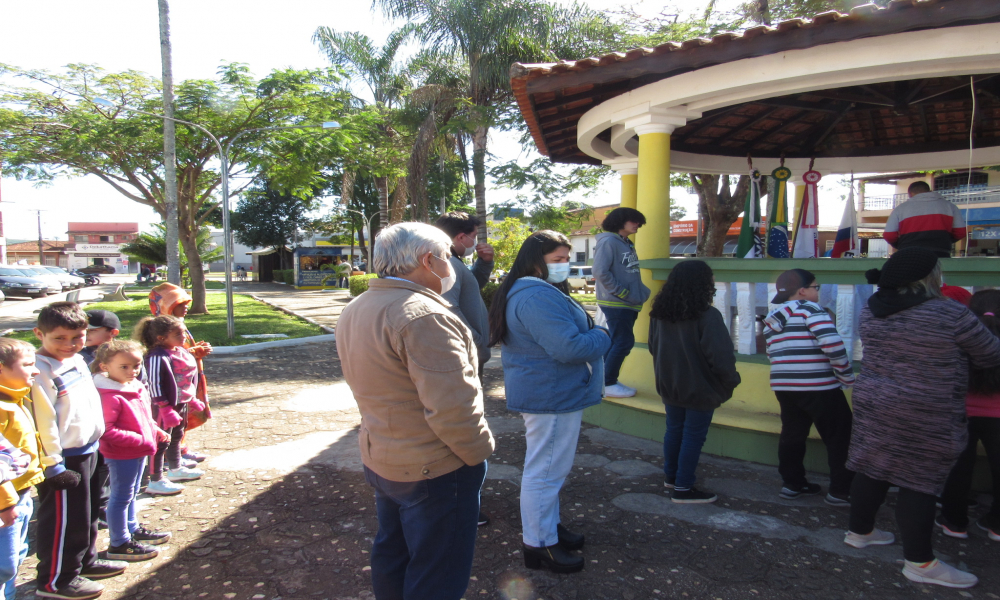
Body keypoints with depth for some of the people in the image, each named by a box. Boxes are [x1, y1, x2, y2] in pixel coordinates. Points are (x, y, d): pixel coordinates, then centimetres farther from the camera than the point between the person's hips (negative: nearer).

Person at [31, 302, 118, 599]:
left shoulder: (78, 361, 7)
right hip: (63, 458, -9)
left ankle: (84, 561, 39)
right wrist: (53, 465, -21)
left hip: (87, 451, 9)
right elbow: (43, 422, -23)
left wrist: (97, 441, 20)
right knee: (63, 519, 4)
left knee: (87, 513, 22)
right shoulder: (42, 371, -21)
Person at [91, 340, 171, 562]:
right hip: (121, 455, -9)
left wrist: (155, 430, 3)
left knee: (131, 494, 24)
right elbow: (106, 431, -29)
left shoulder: (137, 387, 3)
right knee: (121, 497, 5)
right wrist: (140, 439, -27)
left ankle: (132, 529, 42)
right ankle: (119, 544, 18)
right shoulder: (109, 396, -26)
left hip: (139, 452, 9)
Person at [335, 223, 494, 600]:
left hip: (380, 459, 9)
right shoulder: (423, 316, -25)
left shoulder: (354, 312, 6)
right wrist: (479, 451, -15)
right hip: (434, 470, -9)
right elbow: (451, 406, -29)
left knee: (391, 555, 25)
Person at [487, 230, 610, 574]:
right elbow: (570, 347, -30)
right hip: (551, 397, -12)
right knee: (545, 471, 1)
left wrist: (589, 331, 3)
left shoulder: (542, 291, 13)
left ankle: (549, 527, 37)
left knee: (550, 468, 22)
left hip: (551, 394, 12)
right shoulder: (537, 297, -24)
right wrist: (602, 336, -12)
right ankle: (538, 545, 14)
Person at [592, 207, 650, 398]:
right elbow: (600, 272, -21)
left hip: (629, 304, 9)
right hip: (615, 303, -9)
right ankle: (608, 384, 3)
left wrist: (642, 292, 4)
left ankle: (610, 381, 22)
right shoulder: (608, 242, -13)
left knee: (617, 343, 13)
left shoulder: (627, 244, 15)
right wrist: (622, 293, -18)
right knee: (623, 343, -7)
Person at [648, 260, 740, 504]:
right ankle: (683, 488, 12)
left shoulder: (660, 313, 0)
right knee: (693, 436, 5)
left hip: (669, 386, 7)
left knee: (674, 430, 20)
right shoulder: (707, 316, -21)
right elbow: (721, 357, -24)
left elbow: (653, 348, 12)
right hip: (700, 389, -6)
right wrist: (731, 381, -8)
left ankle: (670, 476, 34)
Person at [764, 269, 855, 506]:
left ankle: (792, 483, 25)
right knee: (840, 438, 4)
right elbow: (832, 343, -21)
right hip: (818, 388, -7)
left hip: (783, 386, 8)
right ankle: (841, 491, 8)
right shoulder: (809, 309, -10)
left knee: (792, 435, 18)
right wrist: (847, 376, -9)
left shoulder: (772, 319, 14)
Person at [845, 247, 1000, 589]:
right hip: (926, 418, -6)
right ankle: (919, 562, 12)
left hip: (873, 403, 7)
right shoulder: (951, 315, -16)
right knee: (919, 482, 2)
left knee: (872, 468, 16)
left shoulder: (871, 312, 2)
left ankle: (859, 531, 31)